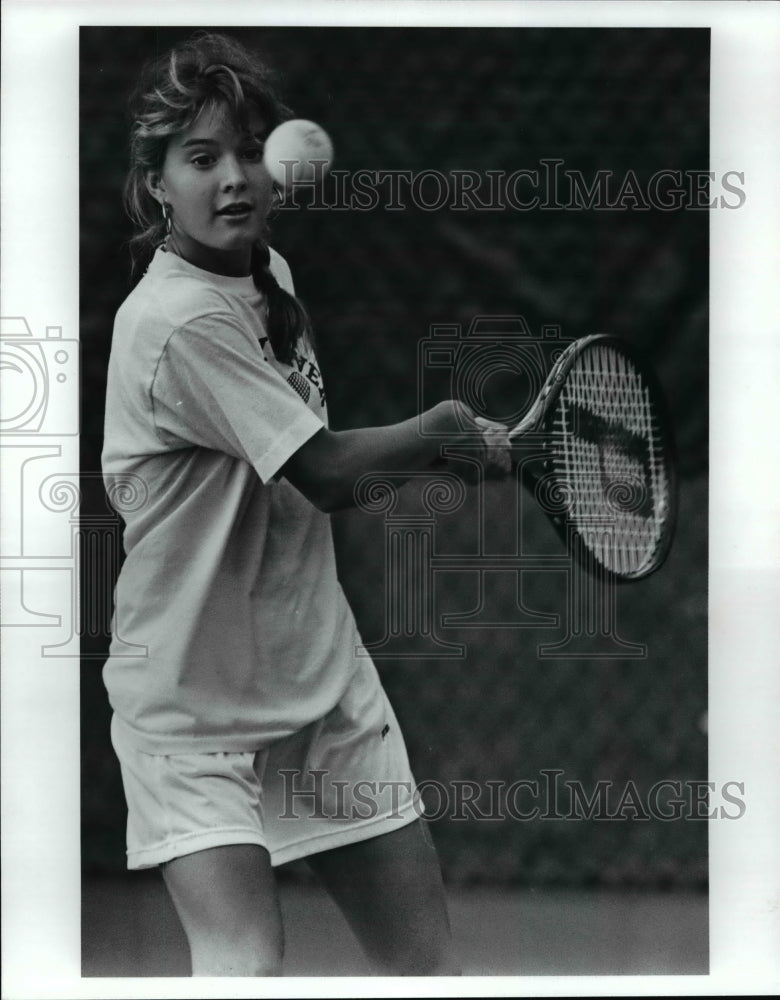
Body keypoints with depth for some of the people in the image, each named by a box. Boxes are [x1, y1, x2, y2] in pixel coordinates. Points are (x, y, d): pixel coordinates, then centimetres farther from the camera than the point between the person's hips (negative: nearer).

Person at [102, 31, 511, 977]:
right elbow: (324, 470, -19)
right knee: (248, 965, -22)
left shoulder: (269, 272, 6)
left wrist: (427, 439, 2)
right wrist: (444, 434, -5)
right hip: (194, 709, -7)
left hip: (323, 678, 8)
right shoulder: (179, 322, -22)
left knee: (427, 960, 7)